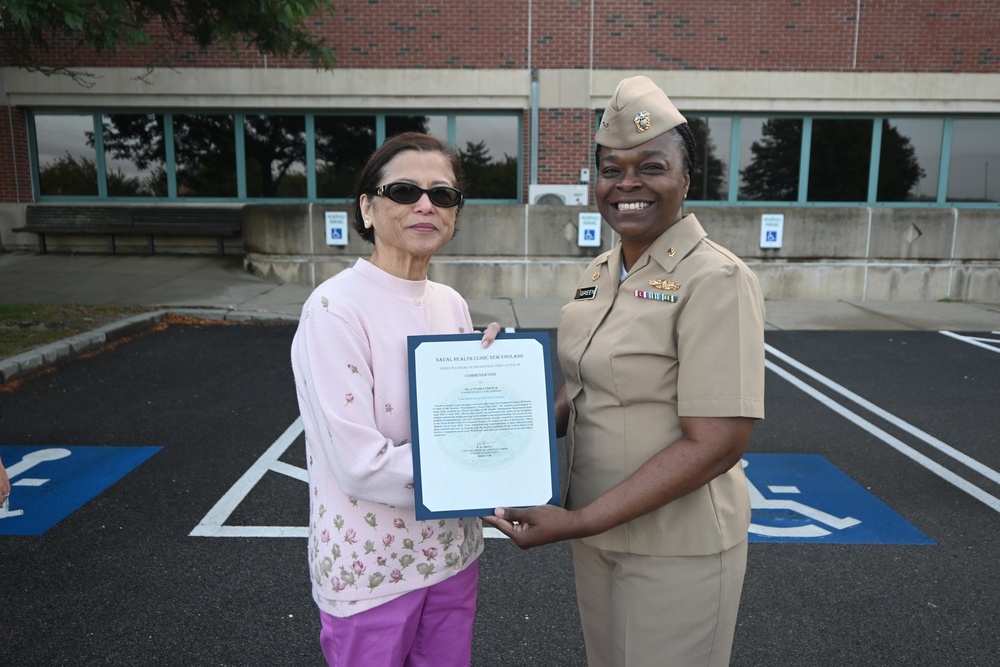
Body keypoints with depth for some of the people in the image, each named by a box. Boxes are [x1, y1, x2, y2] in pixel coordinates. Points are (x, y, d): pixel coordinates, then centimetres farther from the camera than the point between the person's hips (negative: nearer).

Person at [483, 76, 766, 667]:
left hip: (675, 548, -6)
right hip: (596, 531, 7)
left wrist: (578, 522, -24)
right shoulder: (600, 273, 3)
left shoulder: (715, 280, -20)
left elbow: (716, 445, -24)